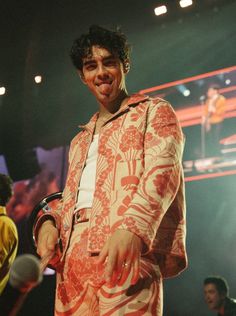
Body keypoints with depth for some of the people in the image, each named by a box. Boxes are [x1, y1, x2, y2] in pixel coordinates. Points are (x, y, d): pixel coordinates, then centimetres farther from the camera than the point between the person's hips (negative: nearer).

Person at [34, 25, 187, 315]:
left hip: (127, 255, -6)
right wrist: (49, 223, 3)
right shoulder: (79, 142, 30)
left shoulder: (154, 112, 10)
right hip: (72, 261, 6)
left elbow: (162, 172, -7)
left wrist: (132, 228, -26)